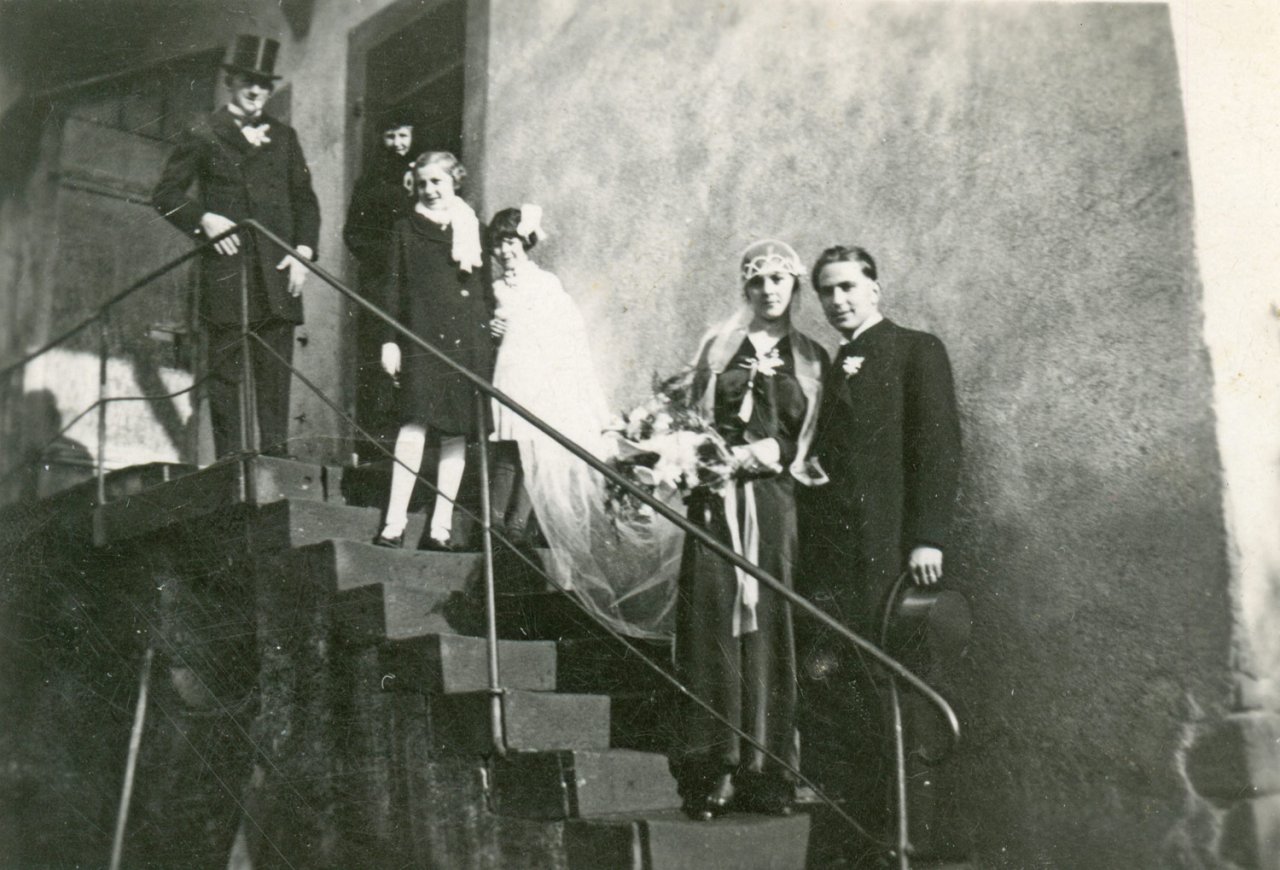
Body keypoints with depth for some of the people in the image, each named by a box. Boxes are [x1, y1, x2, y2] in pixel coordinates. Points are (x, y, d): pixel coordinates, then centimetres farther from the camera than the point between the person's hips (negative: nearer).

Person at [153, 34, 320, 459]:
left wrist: (303, 249, 3)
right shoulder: (203, 133, 8)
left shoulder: (283, 136, 18)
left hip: (278, 272, 3)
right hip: (226, 270, -3)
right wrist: (204, 218, -10)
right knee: (226, 372, -4)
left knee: (277, 372, 1)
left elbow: (305, 200, 18)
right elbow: (165, 194, 7)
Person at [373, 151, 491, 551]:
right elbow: (393, 288, 6)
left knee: (457, 431, 2)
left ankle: (441, 523, 8)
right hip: (423, 338, -2)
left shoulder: (473, 229, 15)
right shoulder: (406, 229, 10)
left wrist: (492, 334, 11)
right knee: (416, 422, -14)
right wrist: (390, 340, -2)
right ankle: (395, 521, -12)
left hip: (469, 341, 3)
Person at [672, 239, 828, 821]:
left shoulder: (812, 360, 13)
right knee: (714, 624, -5)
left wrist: (752, 455, -7)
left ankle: (765, 771, 5)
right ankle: (712, 772, -2)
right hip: (717, 501, 0)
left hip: (774, 503, 0)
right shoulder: (719, 346, 13)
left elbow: (809, 442, 8)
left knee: (767, 626, -1)